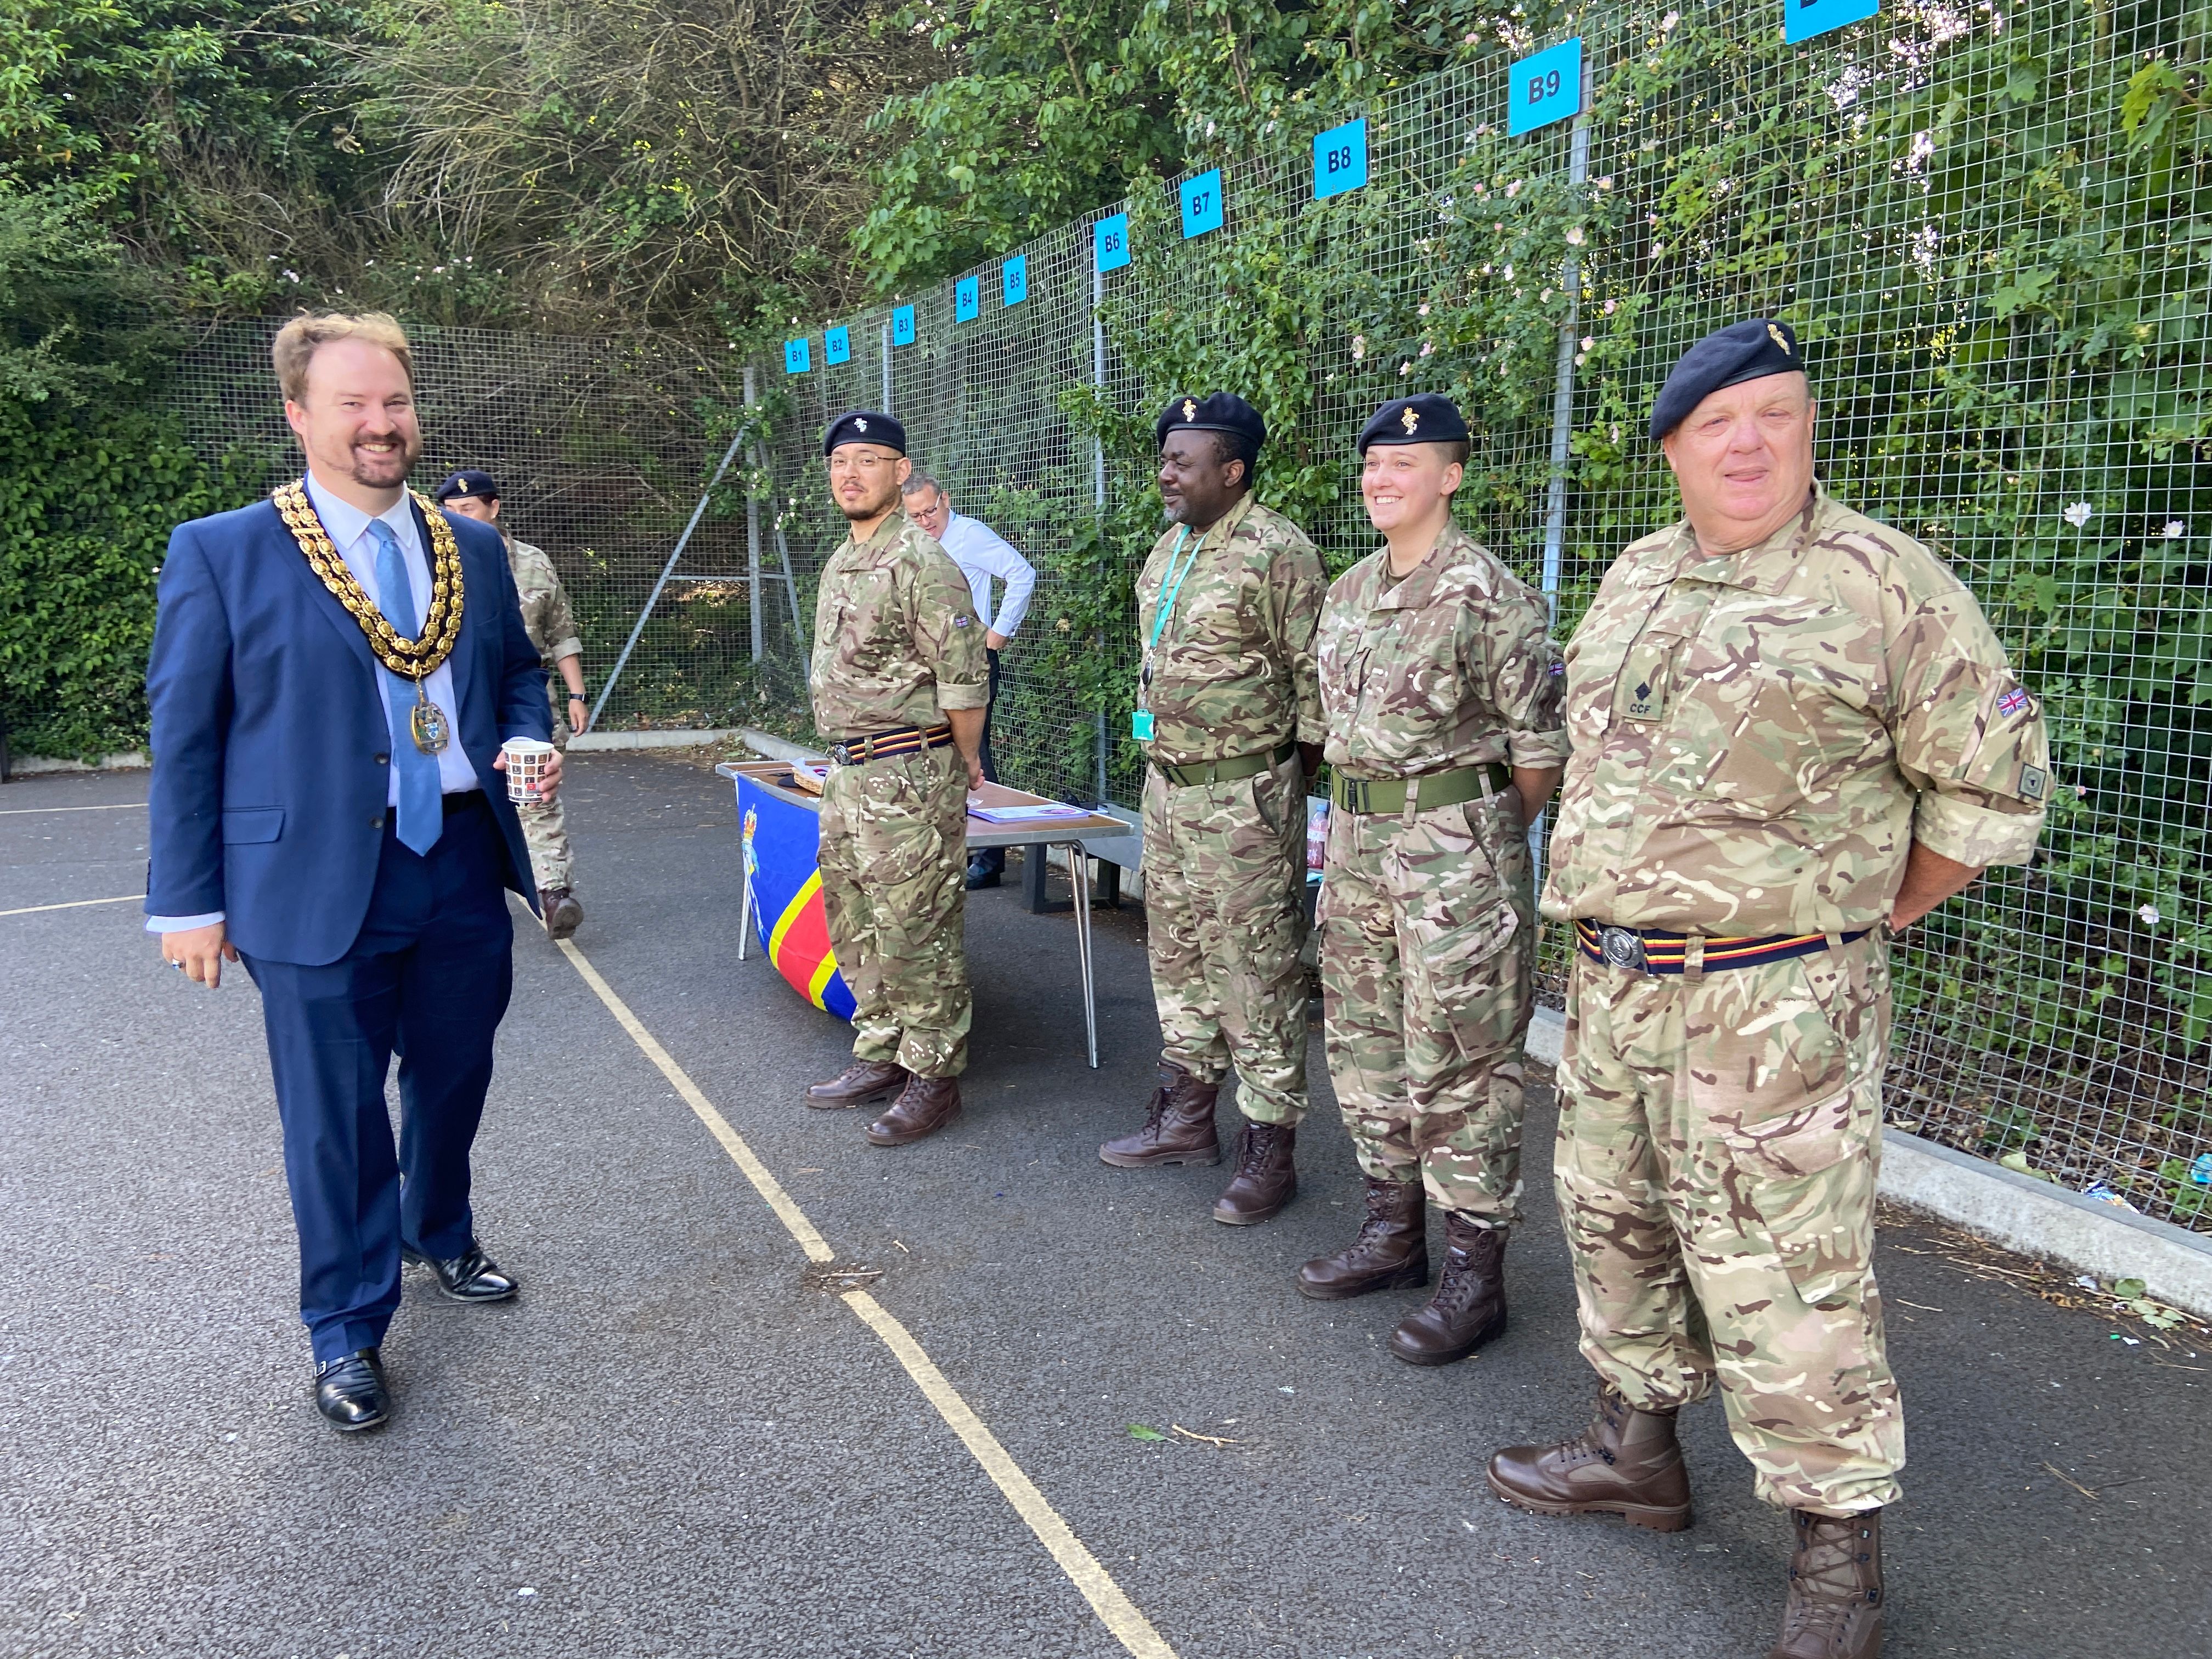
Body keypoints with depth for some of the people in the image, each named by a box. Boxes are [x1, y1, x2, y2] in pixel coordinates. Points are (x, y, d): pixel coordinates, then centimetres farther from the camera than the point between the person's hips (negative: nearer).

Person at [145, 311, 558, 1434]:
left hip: (465, 864, 5)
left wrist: (527, 746, -3)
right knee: (336, 1119, 6)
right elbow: (183, 734, -4)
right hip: (319, 883, -4)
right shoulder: (221, 554, -5)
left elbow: (516, 672, 19)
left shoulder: (472, 547, 8)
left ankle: (439, 1237, 47)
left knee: (453, 1079, 20)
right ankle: (346, 1332, 26)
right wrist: (188, 901, -5)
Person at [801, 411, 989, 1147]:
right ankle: (880, 1055, 30)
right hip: (847, 774, 10)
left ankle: (934, 1078, 9)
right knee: (856, 925, 16)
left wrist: (962, 766, -4)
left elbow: (964, 682, -15)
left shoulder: (922, 562, -14)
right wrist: (849, 760, 19)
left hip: (909, 776, -9)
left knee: (916, 933, -3)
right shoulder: (840, 562, 15)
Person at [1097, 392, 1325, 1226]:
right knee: (1176, 953, 17)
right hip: (1168, 783, 9)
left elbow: (1313, 678, -12)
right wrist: (1161, 761, 18)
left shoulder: (1277, 551, -13)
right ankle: (1186, 1116, 31)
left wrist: (1293, 779, -8)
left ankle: (1269, 1149, 9)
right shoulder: (1168, 550, 13)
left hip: (1244, 795, -9)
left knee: (1254, 969, -3)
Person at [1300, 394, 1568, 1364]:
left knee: (1459, 1062, -2)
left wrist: (1487, 841, 0)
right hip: (1356, 841, 8)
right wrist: (1347, 818, 14)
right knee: (1364, 1039, 15)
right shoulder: (1349, 592, 11)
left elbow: (1538, 745, -10)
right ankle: (1393, 1232, 31)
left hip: (1455, 842, -8)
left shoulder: (1488, 594, -12)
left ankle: (1475, 1273, 11)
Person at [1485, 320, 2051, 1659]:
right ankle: (1638, 1449, 39)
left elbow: (1994, 784, -6)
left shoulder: (1885, 581, -9)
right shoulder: (1636, 579, 11)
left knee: (1782, 1279, -2)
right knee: (1617, 1225, 19)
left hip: (1776, 1006, -7)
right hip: (1613, 985, 7)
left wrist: (1866, 914, -2)